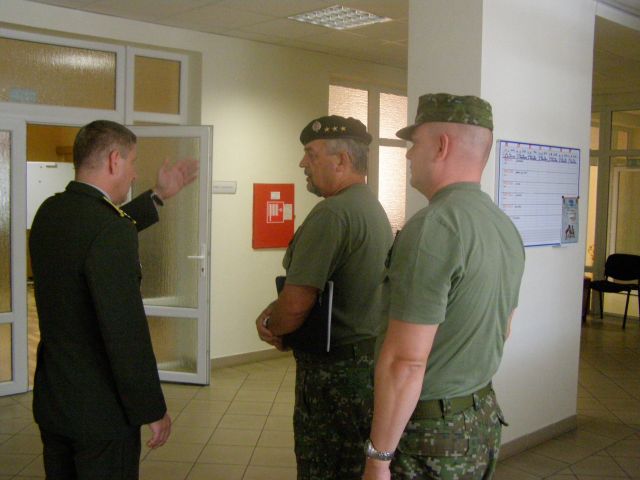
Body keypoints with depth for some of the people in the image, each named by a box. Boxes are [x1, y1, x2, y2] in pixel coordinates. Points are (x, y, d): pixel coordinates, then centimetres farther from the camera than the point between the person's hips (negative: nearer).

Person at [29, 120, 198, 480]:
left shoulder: (50, 212, 2)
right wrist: (153, 410, -15)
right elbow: (127, 331, -25)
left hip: (51, 400, 8)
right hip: (101, 411, -8)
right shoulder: (109, 231, -24)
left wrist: (159, 195, 28)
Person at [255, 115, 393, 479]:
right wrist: (273, 314, 3)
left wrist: (270, 324, -4)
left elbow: (296, 306, -25)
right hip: (370, 360, 9)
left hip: (334, 369, -9)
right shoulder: (374, 208, 11)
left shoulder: (332, 214, -21)